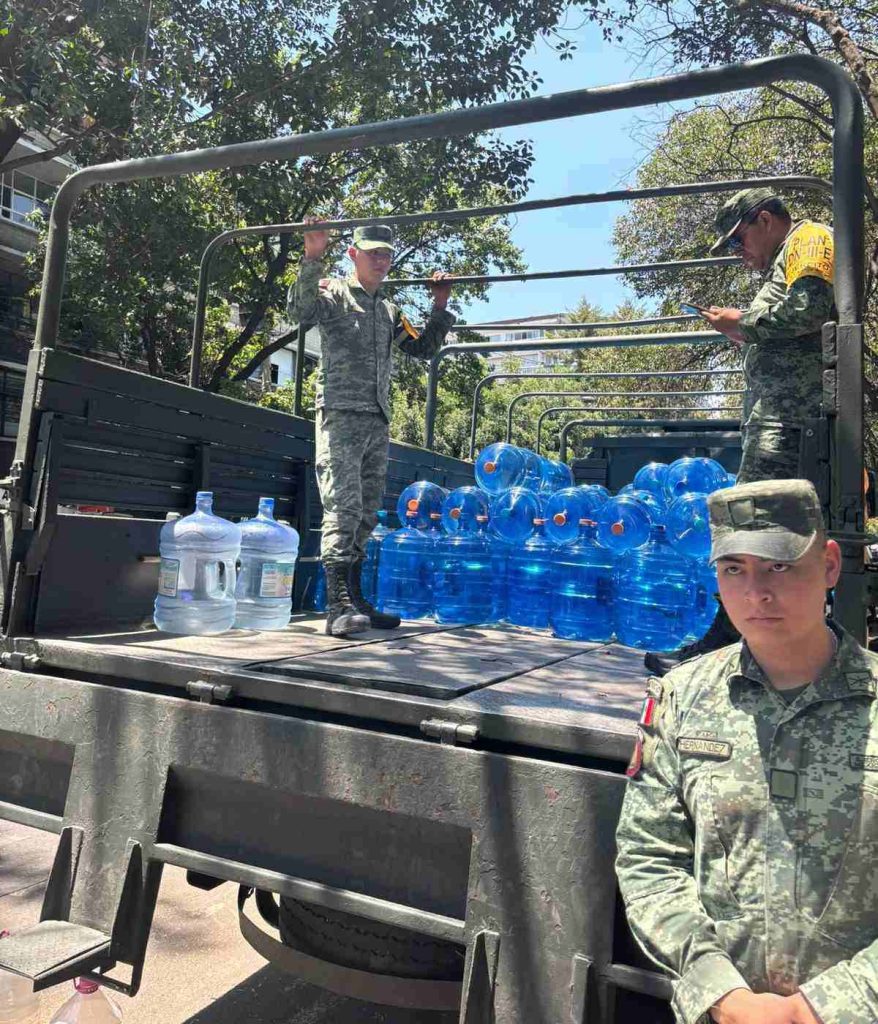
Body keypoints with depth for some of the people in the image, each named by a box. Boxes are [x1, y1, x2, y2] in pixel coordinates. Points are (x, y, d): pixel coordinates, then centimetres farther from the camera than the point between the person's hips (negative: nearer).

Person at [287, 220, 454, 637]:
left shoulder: (388, 310, 25)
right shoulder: (334, 293, 5)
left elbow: (423, 348, 29)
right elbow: (299, 310, -15)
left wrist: (440, 308, 20)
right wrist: (313, 258, -22)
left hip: (377, 422, 7)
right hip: (341, 416, -7)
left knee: (366, 515, 7)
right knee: (343, 508, -17)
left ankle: (354, 600, 15)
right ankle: (337, 605, -19)